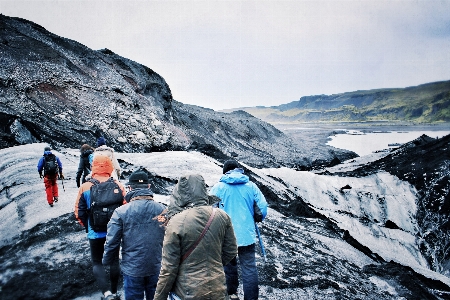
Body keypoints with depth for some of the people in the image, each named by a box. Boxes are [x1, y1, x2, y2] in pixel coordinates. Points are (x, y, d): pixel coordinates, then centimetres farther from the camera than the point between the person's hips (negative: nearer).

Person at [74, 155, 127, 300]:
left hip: (95, 232, -1)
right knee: (114, 261, 18)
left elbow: (79, 212, -5)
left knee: (97, 262, 13)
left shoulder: (85, 187, -9)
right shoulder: (117, 185, -7)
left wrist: (87, 226, 12)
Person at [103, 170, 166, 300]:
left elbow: (111, 242, -10)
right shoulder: (162, 210, -8)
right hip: (157, 268, 2)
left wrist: (106, 261, 9)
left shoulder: (121, 212, -14)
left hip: (132, 269, -2)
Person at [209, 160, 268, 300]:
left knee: (229, 264, 18)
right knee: (249, 268, 4)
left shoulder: (218, 187, -4)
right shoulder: (251, 186, 0)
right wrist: (259, 217, 20)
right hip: (247, 235, 0)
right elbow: (263, 206, 0)